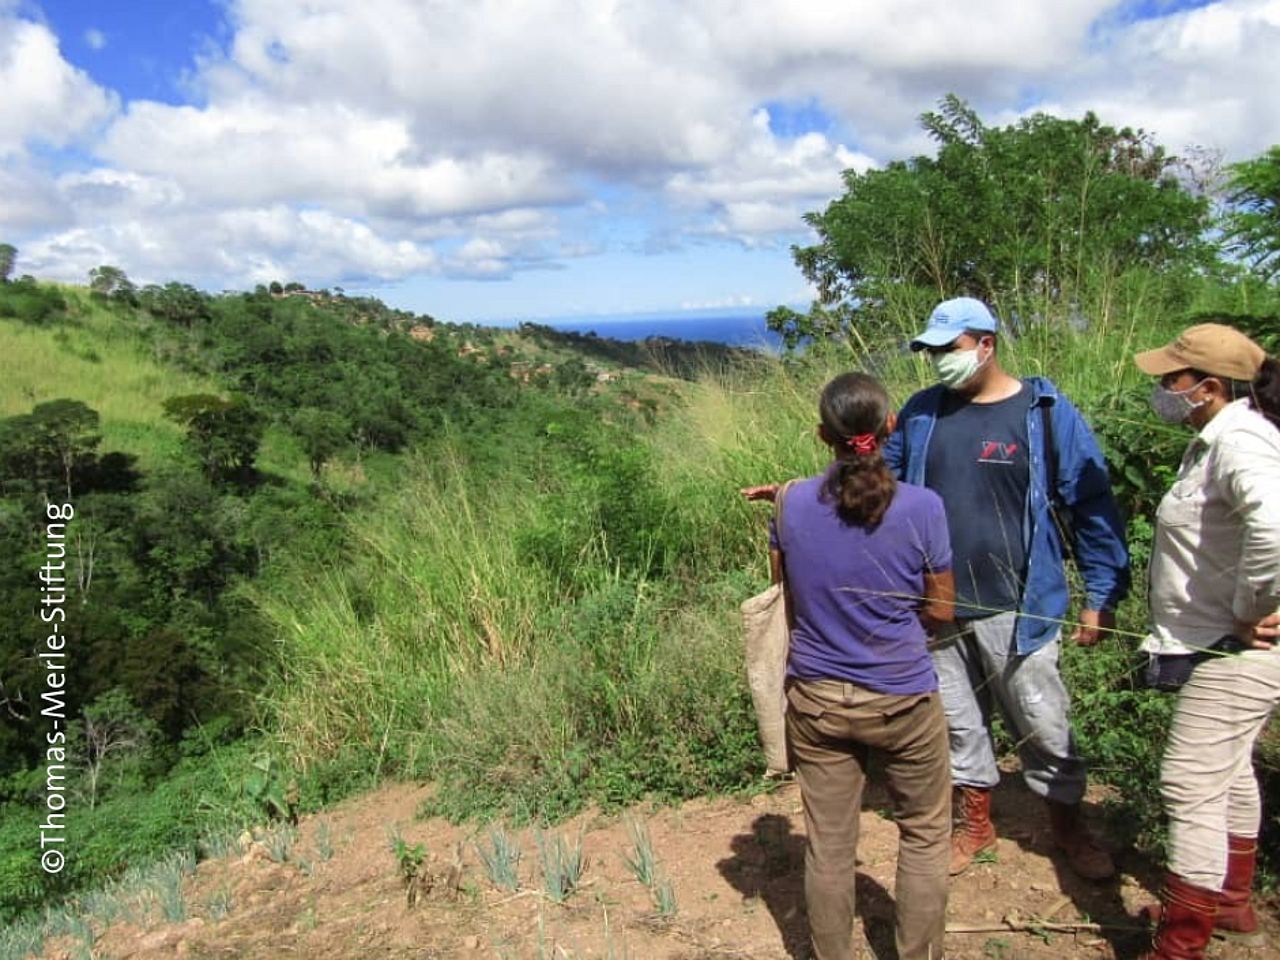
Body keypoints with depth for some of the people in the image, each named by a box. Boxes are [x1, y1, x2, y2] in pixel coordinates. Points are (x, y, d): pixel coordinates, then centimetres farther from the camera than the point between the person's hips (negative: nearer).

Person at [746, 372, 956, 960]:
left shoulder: (792, 505, -9)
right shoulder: (921, 507, -14)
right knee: (924, 835, 19)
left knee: (828, 846, 14)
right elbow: (940, 610, -3)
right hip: (903, 699, -2)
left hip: (817, 700, 2)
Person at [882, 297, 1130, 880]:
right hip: (937, 606, 4)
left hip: (1015, 609, -3)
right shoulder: (921, 413, 4)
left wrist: (1102, 596, -6)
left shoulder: (1045, 413, -7)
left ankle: (1068, 825, 34)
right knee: (958, 721, 16)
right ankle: (975, 825, 36)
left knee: (1042, 722, 9)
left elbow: (1091, 505, -4)